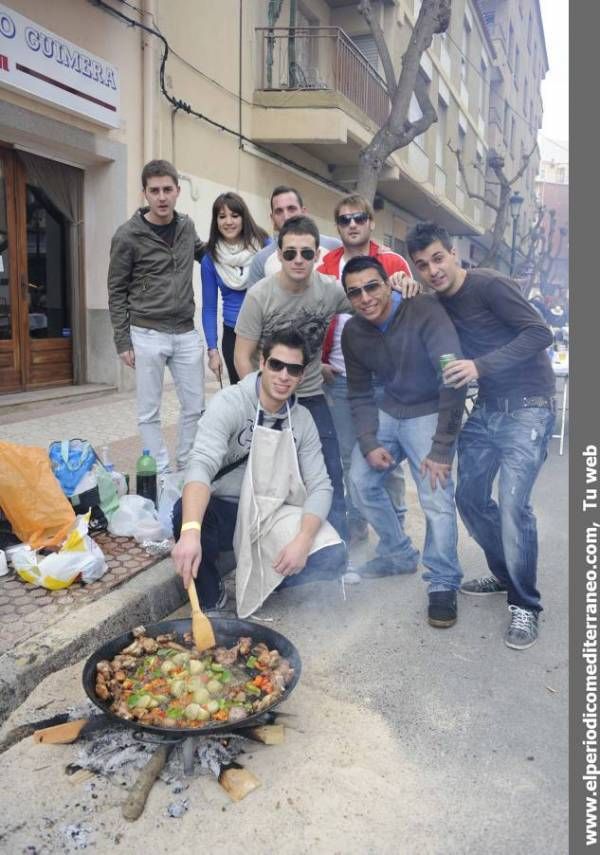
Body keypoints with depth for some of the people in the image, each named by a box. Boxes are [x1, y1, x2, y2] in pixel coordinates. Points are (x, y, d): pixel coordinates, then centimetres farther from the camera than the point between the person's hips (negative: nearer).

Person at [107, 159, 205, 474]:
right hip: (147, 335, -4)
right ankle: (160, 474, 16)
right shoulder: (128, 235, -6)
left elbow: (203, 253, 29)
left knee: (195, 407, 8)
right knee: (149, 412, 3)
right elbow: (117, 291, -3)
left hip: (187, 333, 4)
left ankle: (187, 469, 24)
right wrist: (123, 341, -7)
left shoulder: (187, 226, 7)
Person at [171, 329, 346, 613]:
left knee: (331, 555, -20)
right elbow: (201, 465, -32)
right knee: (186, 512, -36)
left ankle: (262, 584, 11)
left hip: (272, 515, 3)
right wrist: (190, 532, -50)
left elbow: (319, 486, -5)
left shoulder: (303, 420, -2)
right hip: (223, 512, -3)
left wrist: (303, 539, -25)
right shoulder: (229, 403, -17)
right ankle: (211, 600, -6)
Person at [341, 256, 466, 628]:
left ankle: (444, 584, 1)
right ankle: (399, 554, 25)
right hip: (388, 412, 6)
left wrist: (442, 448, -29)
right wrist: (368, 443, -10)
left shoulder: (424, 311, -24)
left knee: (437, 497, -19)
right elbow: (360, 394, 4)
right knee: (360, 479, 5)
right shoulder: (353, 333, -5)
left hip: (430, 412, -6)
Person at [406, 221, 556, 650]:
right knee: (470, 497, 9)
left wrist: (481, 366, -28)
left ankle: (525, 605, 2)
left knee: (512, 503, -16)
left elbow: (540, 333, -20)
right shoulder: (439, 304, 8)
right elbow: (444, 358, 10)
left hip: (527, 408, -8)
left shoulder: (489, 284, -14)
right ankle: (506, 574, 31)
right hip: (486, 409, 8)